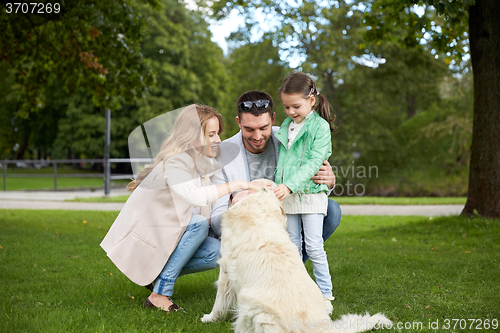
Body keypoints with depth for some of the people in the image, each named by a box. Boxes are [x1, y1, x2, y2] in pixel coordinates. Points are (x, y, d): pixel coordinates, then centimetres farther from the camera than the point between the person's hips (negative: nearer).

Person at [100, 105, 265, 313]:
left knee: (216, 253, -12)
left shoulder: (201, 161, 5)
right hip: (143, 235, -8)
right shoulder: (174, 163, -23)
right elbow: (195, 196, -41)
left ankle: (159, 272, 7)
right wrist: (234, 185, -37)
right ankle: (159, 294, -24)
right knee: (199, 223, -29)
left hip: (166, 231, 8)